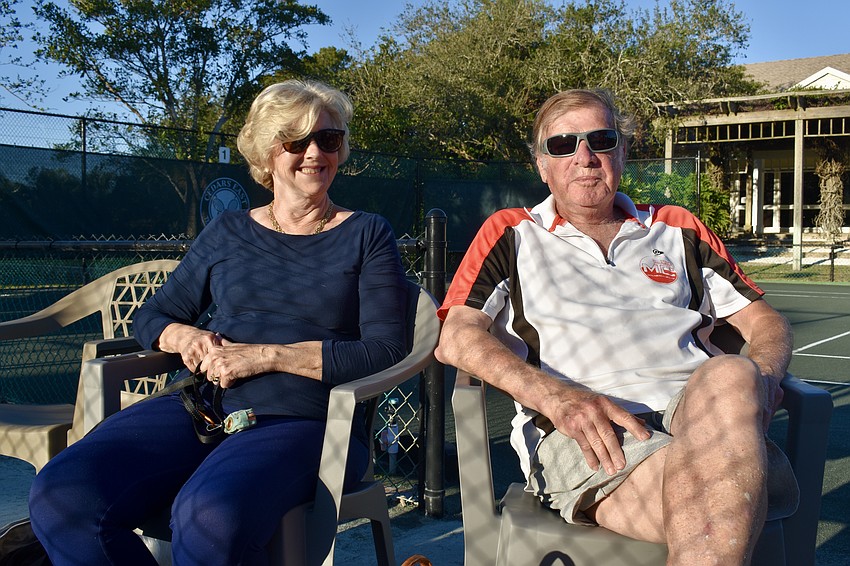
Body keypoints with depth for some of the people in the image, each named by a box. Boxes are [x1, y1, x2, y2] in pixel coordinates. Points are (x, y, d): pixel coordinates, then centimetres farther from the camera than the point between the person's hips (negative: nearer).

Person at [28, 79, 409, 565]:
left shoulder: (367, 235, 8)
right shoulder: (227, 233, 18)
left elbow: (386, 352, -4)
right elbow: (152, 316, 24)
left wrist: (268, 355, -12)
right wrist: (185, 336, -1)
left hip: (304, 421, -3)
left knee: (211, 518, -37)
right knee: (62, 497, -22)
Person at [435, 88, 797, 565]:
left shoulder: (679, 231, 26)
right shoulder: (512, 235, 19)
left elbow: (767, 323, 25)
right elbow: (455, 339, 5)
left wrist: (759, 380, -2)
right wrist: (556, 396, -13)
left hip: (699, 414, 4)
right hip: (578, 433, -3)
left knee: (730, 375, -35)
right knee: (710, 495, -37)